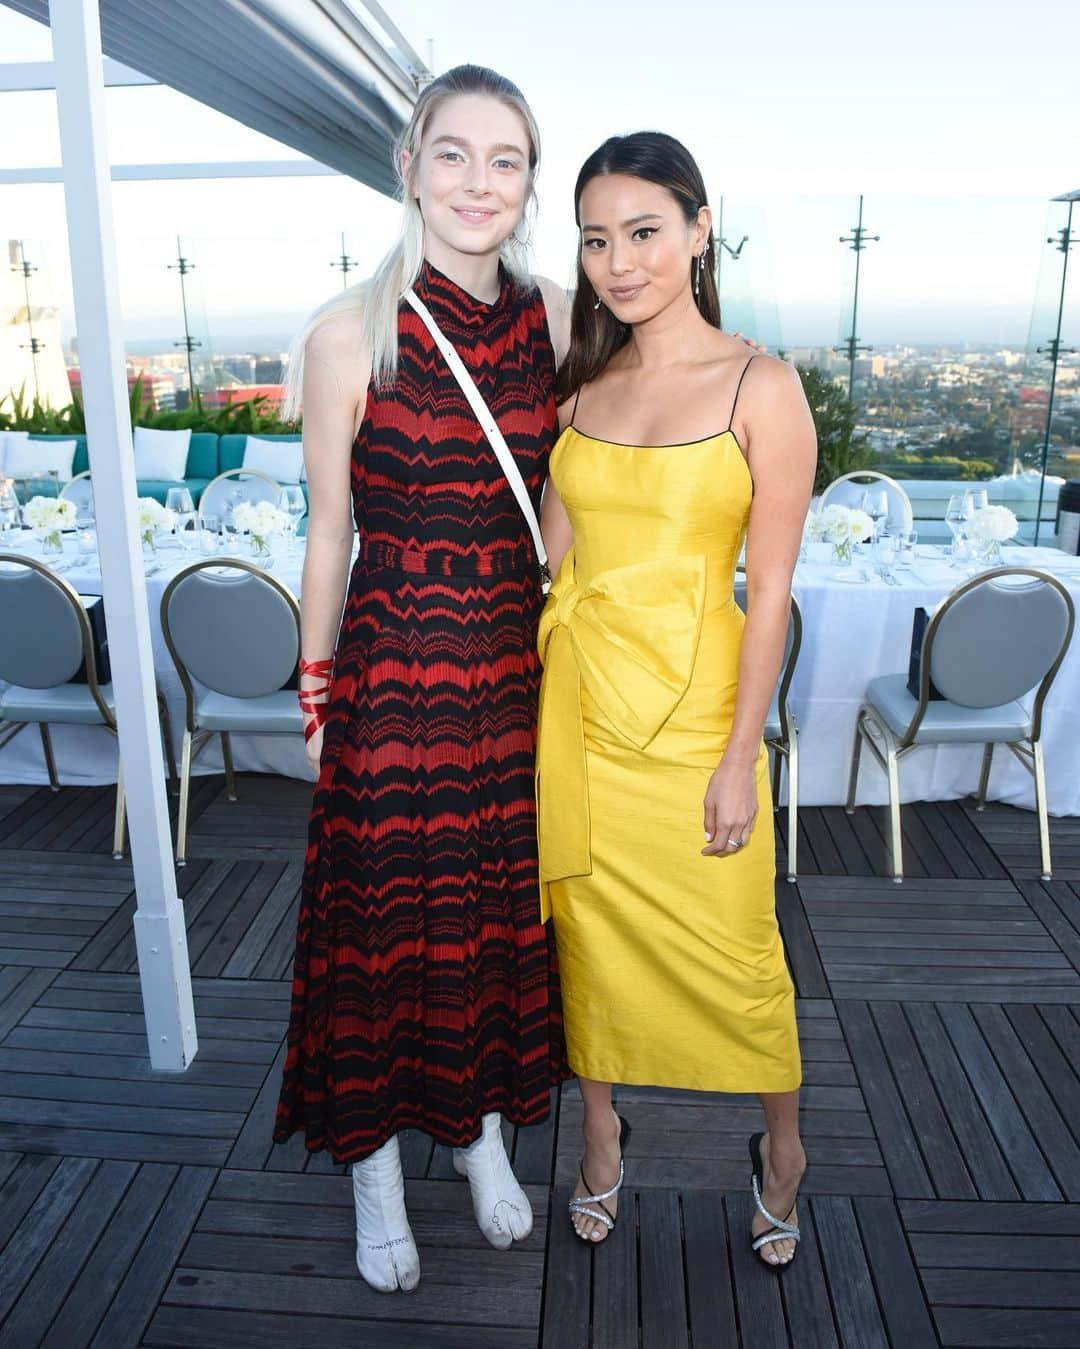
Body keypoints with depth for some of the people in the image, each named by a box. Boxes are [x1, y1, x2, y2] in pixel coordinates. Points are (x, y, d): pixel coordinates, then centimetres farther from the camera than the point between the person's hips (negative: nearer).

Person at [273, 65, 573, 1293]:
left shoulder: (553, 321, 3)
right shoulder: (351, 331, -9)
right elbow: (329, 528, -4)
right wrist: (317, 697, -1)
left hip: (516, 667, 4)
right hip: (391, 673, -3)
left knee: (503, 908, 17)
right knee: (384, 918, 11)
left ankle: (484, 1128, 43)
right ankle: (376, 1171, 36)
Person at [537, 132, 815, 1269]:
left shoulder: (760, 389, -7)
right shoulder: (582, 386, 7)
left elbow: (769, 593, -9)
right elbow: (554, 553, 10)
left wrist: (738, 760, -11)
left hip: (688, 705, -4)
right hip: (574, 696, 4)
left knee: (732, 945, 9)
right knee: (587, 925, 15)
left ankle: (783, 1143, 37)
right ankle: (601, 1128, 39)